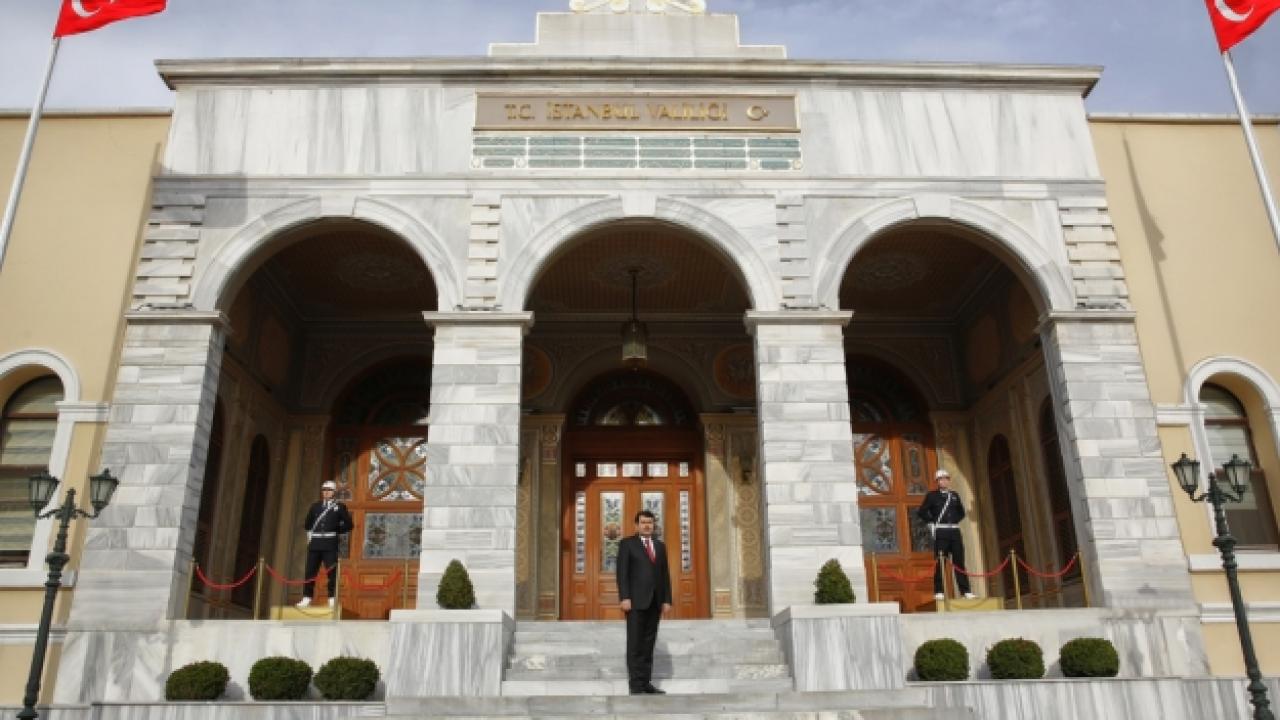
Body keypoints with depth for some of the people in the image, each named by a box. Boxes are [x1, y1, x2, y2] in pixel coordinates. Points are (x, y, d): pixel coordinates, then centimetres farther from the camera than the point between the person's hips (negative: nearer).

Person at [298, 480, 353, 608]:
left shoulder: (339, 507, 8)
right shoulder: (315, 506, 17)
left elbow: (348, 525, 5)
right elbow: (307, 524, 22)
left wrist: (336, 530, -2)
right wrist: (313, 531, 7)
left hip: (330, 544, -3)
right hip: (315, 543, 3)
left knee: (332, 572, -5)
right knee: (310, 571, 3)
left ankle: (332, 599, -3)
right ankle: (307, 598, 8)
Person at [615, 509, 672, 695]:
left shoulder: (660, 545, 17)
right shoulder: (627, 544, 3)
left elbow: (665, 574, 14)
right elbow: (622, 572, -4)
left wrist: (667, 599, 6)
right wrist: (624, 597, -14)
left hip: (655, 601, 5)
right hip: (636, 600, -4)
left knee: (648, 644, 6)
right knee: (635, 644, -4)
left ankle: (646, 683, 9)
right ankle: (636, 685, -2)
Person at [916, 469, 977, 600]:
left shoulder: (955, 495, 15)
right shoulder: (932, 495, 3)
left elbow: (961, 512, 27)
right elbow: (921, 512, 0)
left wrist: (955, 520, 12)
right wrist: (932, 521, -3)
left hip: (955, 531, 4)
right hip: (941, 532, -4)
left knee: (959, 561, 3)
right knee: (940, 563, -4)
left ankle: (965, 591, 5)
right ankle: (938, 592, -2)